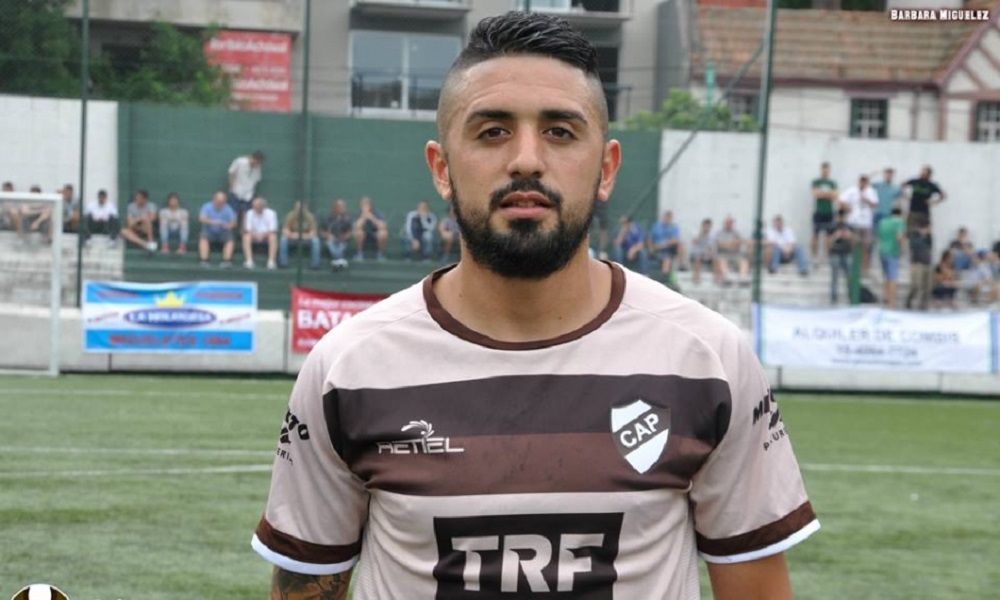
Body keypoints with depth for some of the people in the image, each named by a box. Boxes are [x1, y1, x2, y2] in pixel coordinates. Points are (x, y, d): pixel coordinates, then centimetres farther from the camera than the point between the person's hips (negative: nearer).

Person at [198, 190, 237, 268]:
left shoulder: (228, 209, 0)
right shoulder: (207, 207, -4)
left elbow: (233, 222, -5)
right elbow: (201, 219, -18)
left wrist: (229, 225, -29)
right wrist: (212, 222, -35)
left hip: (222, 232, 1)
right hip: (209, 232, -1)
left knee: (229, 239, -30)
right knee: (203, 237, -32)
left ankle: (227, 261, -37)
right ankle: (204, 261, -38)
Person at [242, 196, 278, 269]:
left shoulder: (271, 214, -6)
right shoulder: (249, 214, -2)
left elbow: (272, 231, -14)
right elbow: (247, 230, -11)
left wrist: (263, 235, -33)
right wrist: (255, 235, -31)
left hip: (266, 238, -1)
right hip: (254, 238, 1)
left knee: (273, 237, -34)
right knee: (246, 237, -31)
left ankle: (271, 261, -37)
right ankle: (249, 261, -36)